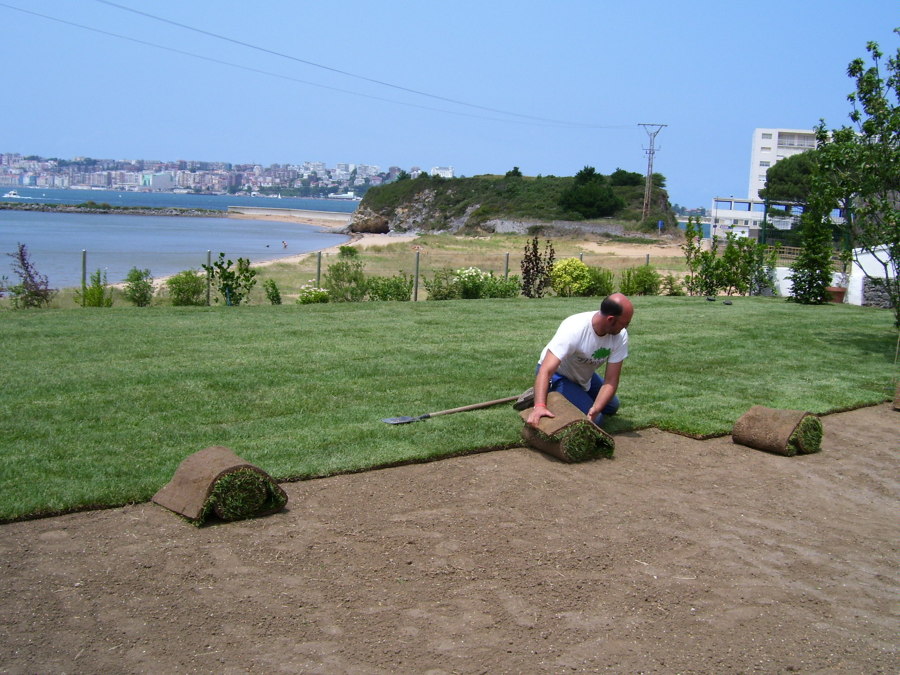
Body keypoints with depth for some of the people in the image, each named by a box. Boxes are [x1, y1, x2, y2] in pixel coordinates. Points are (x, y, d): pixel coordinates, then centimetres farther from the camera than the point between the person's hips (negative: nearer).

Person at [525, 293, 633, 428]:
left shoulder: (621, 336, -22)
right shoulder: (573, 330, -39)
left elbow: (611, 380, -22)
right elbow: (545, 371, -46)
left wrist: (595, 409, -40)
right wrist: (539, 406, -61)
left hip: (584, 375, 7)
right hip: (557, 375, -7)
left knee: (611, 407, 19)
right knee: (595, 420, -18)